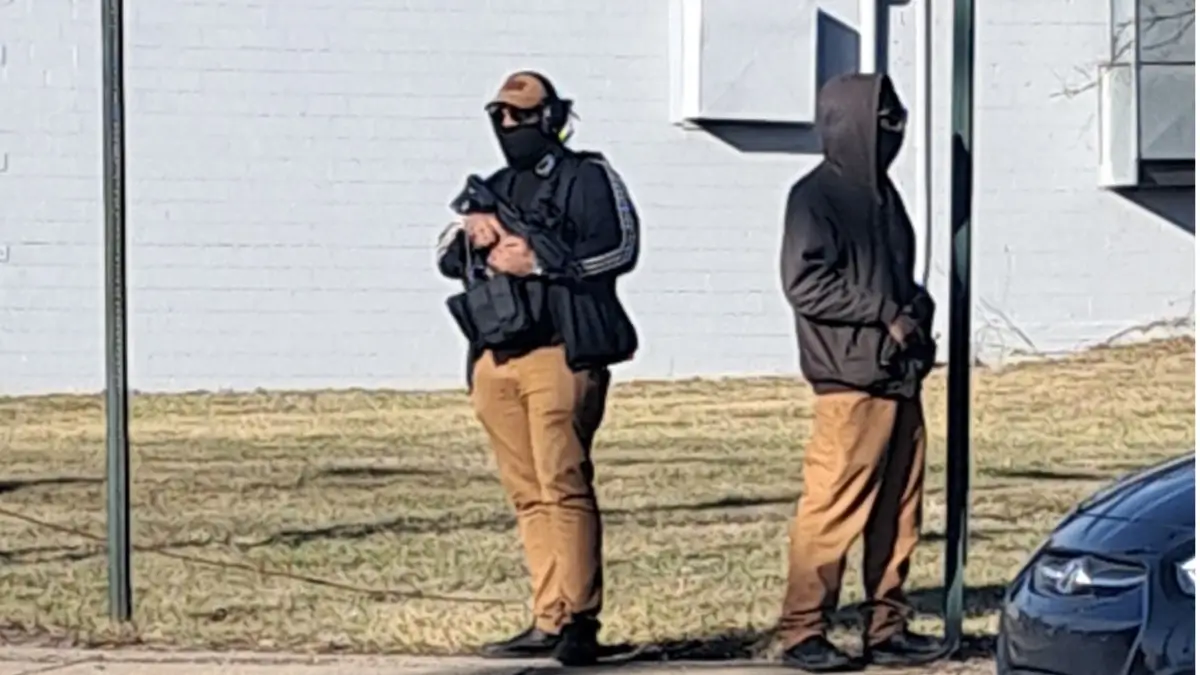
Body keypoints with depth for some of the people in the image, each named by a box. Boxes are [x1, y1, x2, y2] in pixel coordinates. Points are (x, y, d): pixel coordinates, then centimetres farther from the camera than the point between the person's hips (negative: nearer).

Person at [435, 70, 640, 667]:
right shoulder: (495, 189, 24)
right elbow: (446, 258, 19)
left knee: (564, 487, -14)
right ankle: (549, 622, 8)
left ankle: (579, 622, -15)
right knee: (528, 497, 6)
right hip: (495, 361, 7)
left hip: (561, 355, -7)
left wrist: (540, 263, -16)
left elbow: (619, 248, -9)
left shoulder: (586, 177, 3)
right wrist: (471, 233, -4)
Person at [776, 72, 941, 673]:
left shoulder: (881, 194, 19)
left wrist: (917, 312, 6)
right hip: (850, 379, -8)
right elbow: (805, 283, -15)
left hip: (900, 376, 8)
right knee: (833, 508, -9)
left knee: (898, 510, 8)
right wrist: (887, 315, -14)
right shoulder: (816, 195, -6)